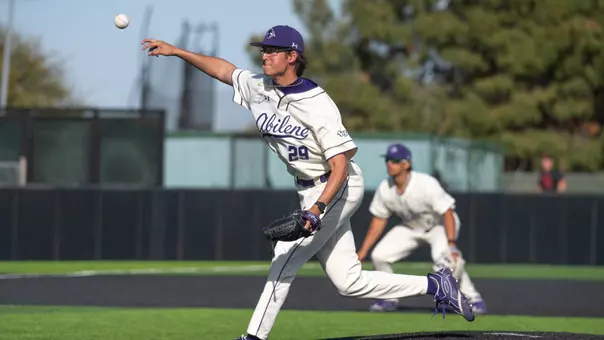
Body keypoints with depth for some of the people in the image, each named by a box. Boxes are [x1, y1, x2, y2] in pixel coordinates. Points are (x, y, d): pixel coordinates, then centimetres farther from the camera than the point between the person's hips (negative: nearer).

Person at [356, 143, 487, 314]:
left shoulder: (426, 184, -33)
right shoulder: (385, 189, -16)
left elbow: (447, 212, -31)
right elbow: (379, 220, -3)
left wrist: (451, 243, -43)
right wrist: (363, 251, -5)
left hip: (439, 225, -6)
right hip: (410, 228, 6)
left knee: (445, 258, -34)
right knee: (379, 256, -8)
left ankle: (473, 298, -19)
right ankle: (390, 299, 15)